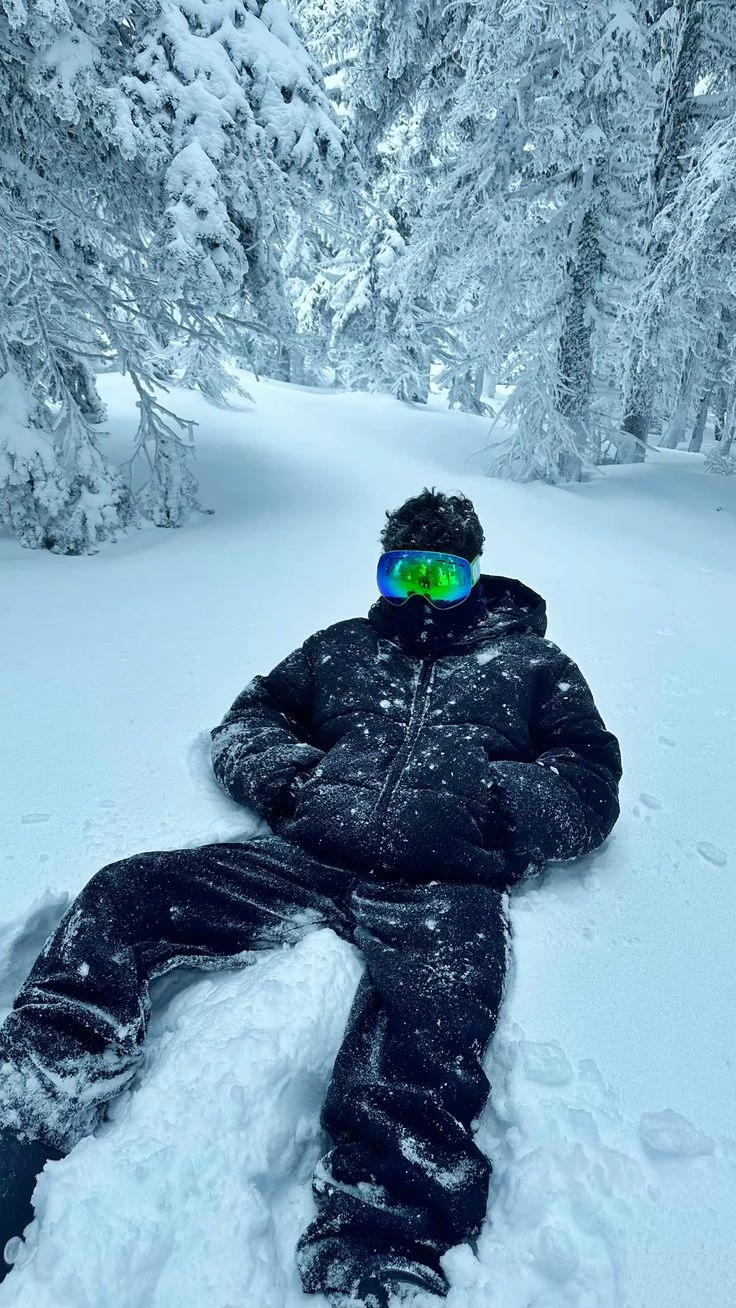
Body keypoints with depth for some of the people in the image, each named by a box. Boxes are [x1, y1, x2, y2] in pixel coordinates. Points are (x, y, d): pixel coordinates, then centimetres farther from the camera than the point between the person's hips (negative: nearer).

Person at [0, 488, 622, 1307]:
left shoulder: (530, 661, 19)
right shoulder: (344, 646, 26)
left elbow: (592, 786, 11)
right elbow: (244, 722, 28)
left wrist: (488, 797, -7)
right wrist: (289, 775, 4)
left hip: (441, 886, -3)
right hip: (310, 856, 4)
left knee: (425, 1040, -34)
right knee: (123, 897, -15)